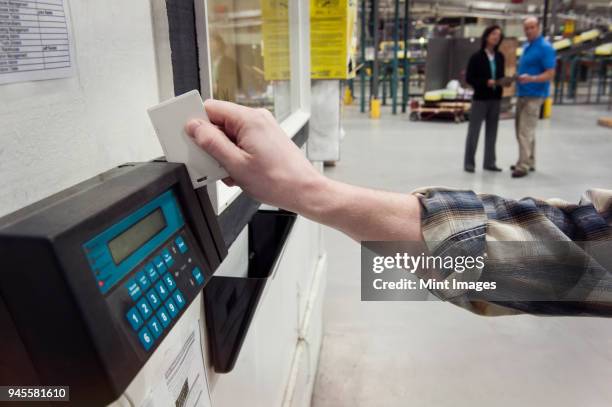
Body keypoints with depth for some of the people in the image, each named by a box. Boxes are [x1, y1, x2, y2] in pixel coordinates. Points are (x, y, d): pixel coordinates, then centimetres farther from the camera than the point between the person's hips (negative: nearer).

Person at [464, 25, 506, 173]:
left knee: (492, 131, 8)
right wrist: (486, 82, -19)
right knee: (474, 131, 1)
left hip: (495, 99, 5)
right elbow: (469, 78, -9)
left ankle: (489, 162, 17)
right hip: (480, 98, -5)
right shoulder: (477, 56, -6)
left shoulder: (500, 57, 9)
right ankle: (469, 162, 9)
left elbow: (501, 76, 16)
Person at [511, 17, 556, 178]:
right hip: (522, 93, 9)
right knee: (523, 130, 14)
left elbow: (550, 74, -16)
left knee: (525, 132, -10)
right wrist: (515, 77, 11)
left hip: (534, 95, -9)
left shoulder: (545, 48, -11)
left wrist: (531, 79, -30)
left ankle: (523, 165, -6)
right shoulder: (526, 47, 15)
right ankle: (529, 162, 24)